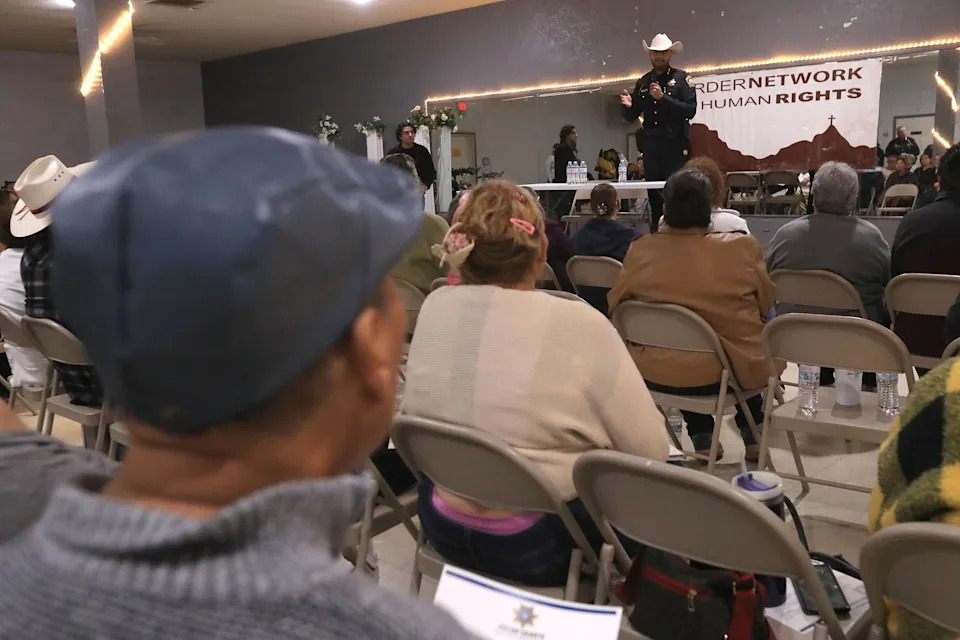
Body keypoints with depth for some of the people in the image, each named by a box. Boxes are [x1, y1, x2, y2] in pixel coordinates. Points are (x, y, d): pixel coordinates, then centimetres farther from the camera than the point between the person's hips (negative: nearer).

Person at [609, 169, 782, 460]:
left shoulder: (640, 251, -11)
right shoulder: (743, 247, -13)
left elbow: (616, 307, 4)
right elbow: (766, 304, 3)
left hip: (656, 373, 1)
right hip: (728, 370, 0)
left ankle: (702, 439, 33)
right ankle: (752, 437, 40)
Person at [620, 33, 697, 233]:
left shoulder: (681, 78, 3)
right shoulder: (643, 82, 15)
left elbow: (690, 110, -9)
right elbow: (631, 117, 16)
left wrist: (663, 98, -17)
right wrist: (628, 106, -7)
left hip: (674, 143, -4)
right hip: (650, 145, 4)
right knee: (654, 192, 5)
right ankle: (656, 232, 12)